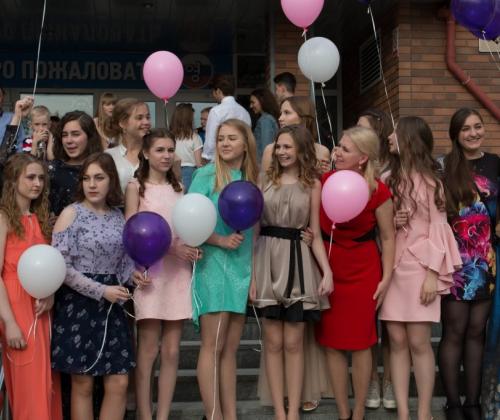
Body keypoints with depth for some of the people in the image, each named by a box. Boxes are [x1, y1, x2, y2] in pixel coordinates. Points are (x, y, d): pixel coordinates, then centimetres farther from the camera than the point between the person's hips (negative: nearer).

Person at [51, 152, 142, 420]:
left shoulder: (118, 216, 8)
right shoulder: (71, 213, -6)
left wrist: (131, 272, -4)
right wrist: (101, 291, -16)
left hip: (111, 308, 5)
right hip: (78, 305, -5)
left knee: (119, 383, 3)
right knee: (83, 384, 2)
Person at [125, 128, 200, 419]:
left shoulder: (179, 187, 15)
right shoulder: (137, 187, 3)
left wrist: (192, 247, -4)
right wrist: (172, 246, -15)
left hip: (179, 272, 4)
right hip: (150, 270, -4)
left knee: (172, 351, 3)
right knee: (148, 350, -3)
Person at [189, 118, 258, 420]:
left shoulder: (252, 179, 11)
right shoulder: (207, 175, -4)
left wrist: (254, 271, 8)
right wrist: (222, 240, -18)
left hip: (242, 270, 5)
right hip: (214, 267, -5)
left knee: (231, 348, 9)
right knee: (213, 346, -4)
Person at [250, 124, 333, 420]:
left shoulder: (313, 185, 4)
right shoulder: (266, 180, 7)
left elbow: (315, 233, 4)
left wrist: (327, 272, -9)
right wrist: (252, 273, -3)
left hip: (298, 263, -1)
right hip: (268, 261, 1)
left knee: (293, 342, 2)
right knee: (273, 342, 3)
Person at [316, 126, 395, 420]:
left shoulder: (378, 192, -12)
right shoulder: (325, 181, -2)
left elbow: (388, 237, -4)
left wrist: (386, 279, -5)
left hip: (362, 271, -4)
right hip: (327, 268, 4)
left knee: (359, 342, 4)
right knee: (332, 343, 7)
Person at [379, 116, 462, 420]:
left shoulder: (430, 181, 0)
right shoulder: (388, 179, 11)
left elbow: (438, 229, -4)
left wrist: (432, 274, -11)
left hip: (419, 266, -4)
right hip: (392, 266, 4)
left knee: (419, 342, -4)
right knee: (397, 341, 1)